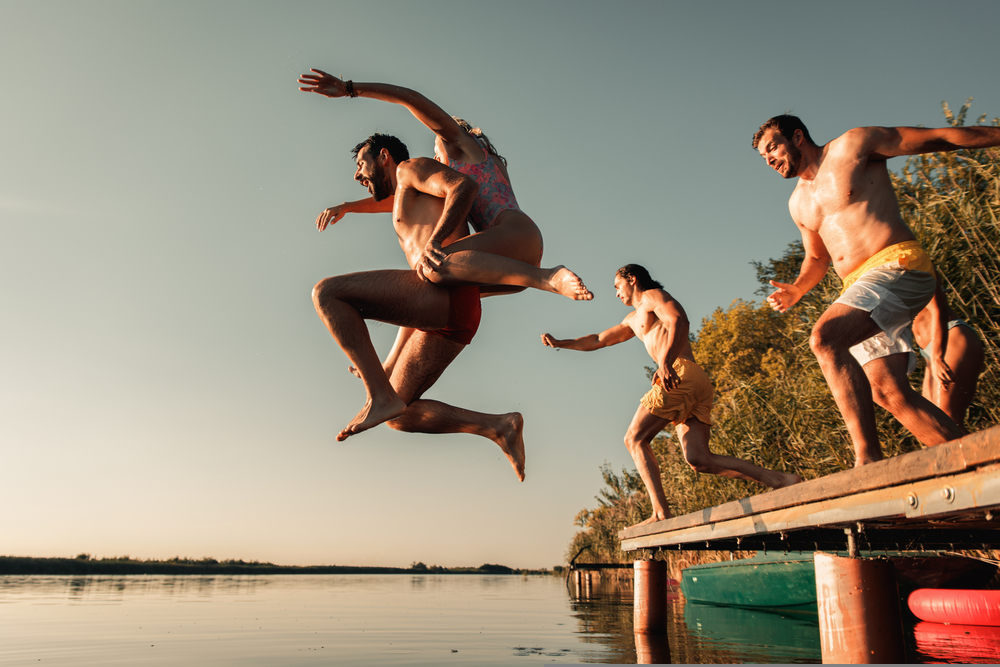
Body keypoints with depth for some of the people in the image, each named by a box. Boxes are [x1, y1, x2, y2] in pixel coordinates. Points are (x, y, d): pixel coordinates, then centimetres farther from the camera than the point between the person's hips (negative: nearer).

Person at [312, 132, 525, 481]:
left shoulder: (410, 167, 14)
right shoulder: (411, 228, 39)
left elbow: (466, 185, -7)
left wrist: (433, 245, -17)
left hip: (446, 294, -9)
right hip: (453, 321, 9)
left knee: (326, 292, -10)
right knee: (397, 417, 8)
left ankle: (380, 396, -16)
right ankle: (499, 427, 1)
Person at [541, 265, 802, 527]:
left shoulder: (652, 295, 9)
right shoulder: (633, 320, 36)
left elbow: (678, 320, -12)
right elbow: (598, 340, 43)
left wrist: (666, 362, -26)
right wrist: (561, 343, 39)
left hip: (681, 373, -8)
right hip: (695, 385, 8)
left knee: (635, 439, -6)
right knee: (699, 459, -4)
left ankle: (661, 513, -15)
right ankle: (780, 480, -11)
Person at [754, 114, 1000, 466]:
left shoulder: (853, 146, 4)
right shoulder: (798, 203, 23)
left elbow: (938, 137, 5)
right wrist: (796, 290, 16)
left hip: (898, 265, -7)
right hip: (861, 289, 7)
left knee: (824, 338, -30)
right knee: (888, 392, -7)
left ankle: (868, 458, -31)